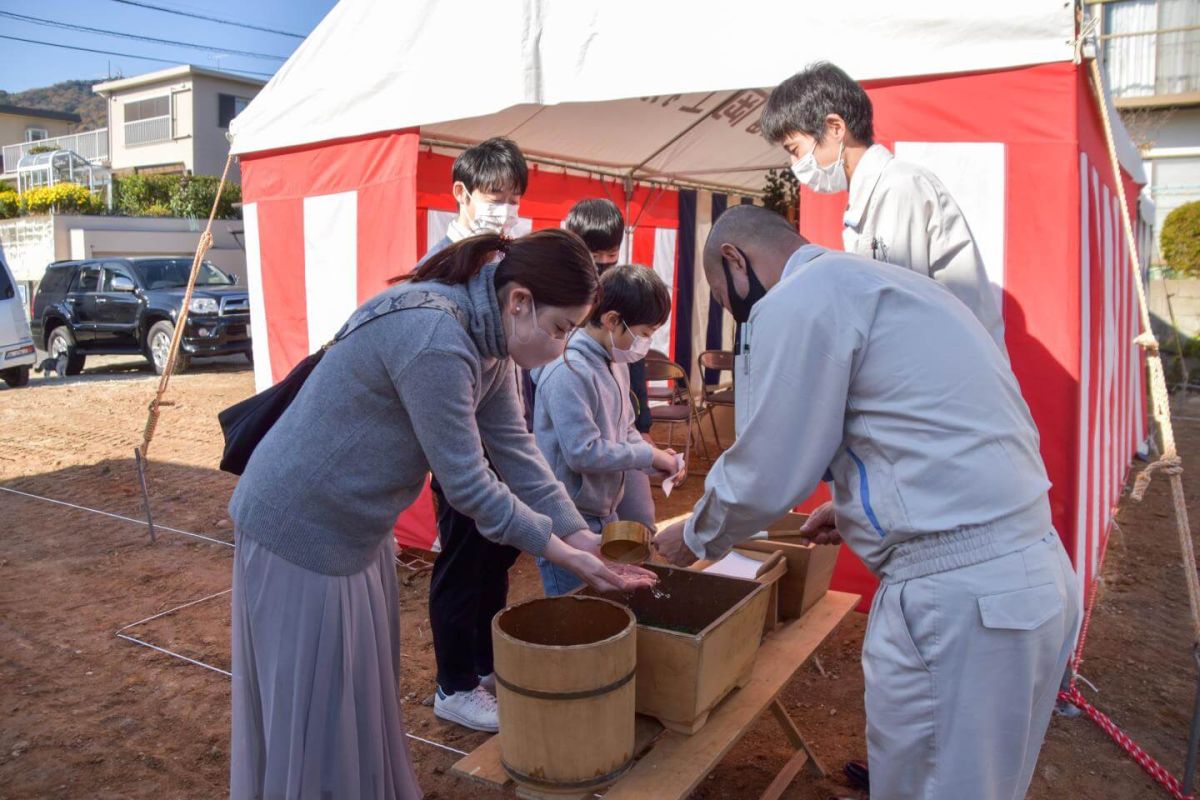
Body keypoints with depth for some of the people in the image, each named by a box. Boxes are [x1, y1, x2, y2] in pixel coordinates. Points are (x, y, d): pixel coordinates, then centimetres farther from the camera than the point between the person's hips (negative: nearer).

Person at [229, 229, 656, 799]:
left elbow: (517, 452, 2)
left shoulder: (485, 340, -1)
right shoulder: (434, 338, -31)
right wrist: (561, 552, -16)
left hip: (359, 532, 9)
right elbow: (465, 483, -26)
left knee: (365, 700, 20)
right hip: (301, 532, -9)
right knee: (313, 715, 7)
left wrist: (580, 535, -3)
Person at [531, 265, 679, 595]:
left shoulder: (616, 363, 7)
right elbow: (583, 453, -27)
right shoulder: (569, 372, -24)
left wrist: (657, 458, -3)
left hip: (605, 516, 9)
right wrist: (649, 455, -18)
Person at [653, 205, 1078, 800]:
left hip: (956, 598, -10)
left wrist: (694, 538, 9)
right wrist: (855, 506, 28)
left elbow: (766, 477, -10)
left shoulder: (800, 299, -10)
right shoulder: (882, 282, 19)